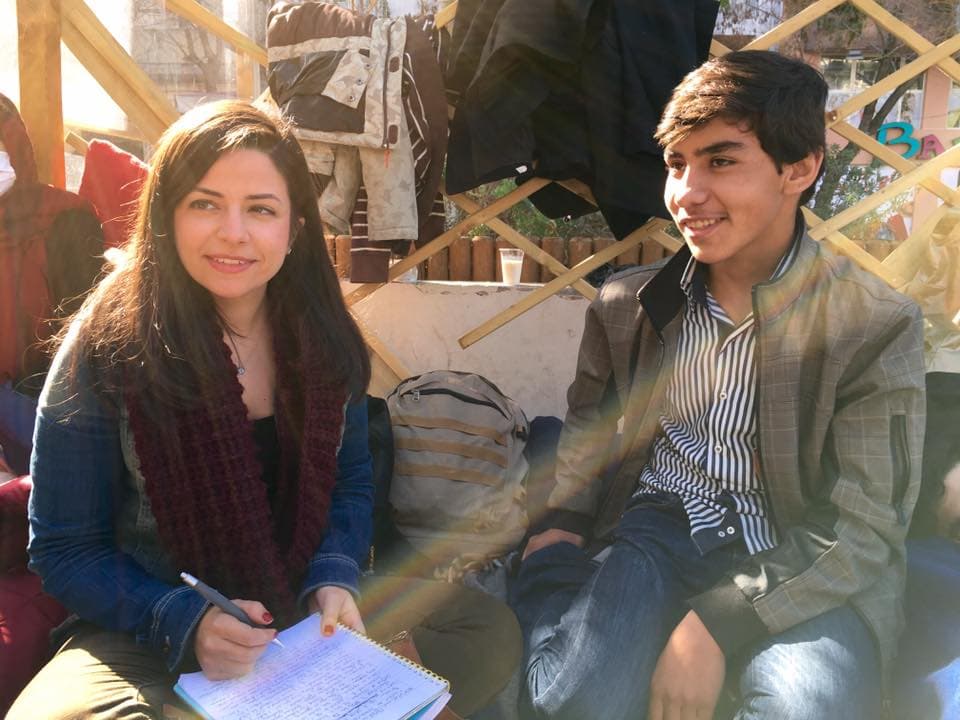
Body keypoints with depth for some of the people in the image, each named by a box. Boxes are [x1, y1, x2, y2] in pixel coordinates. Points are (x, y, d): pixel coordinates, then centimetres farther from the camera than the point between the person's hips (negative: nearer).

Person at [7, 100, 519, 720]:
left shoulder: (324, 339, -2)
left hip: (306, 613, 4)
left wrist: (334, 578, -12)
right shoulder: (104, 349, -13)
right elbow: (65, 551, -8)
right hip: (148, 638, -3)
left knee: (492, 632, -13)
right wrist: (184, 622, -24)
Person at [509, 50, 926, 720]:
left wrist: (716, 626, -21)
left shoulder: (876, 325, -7)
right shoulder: (625, 305, 4)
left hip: (803, 575, 0)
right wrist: (562, 521, -1)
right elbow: (588, 429, 19)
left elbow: (864, 531, -11)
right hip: (661, 530, 1)